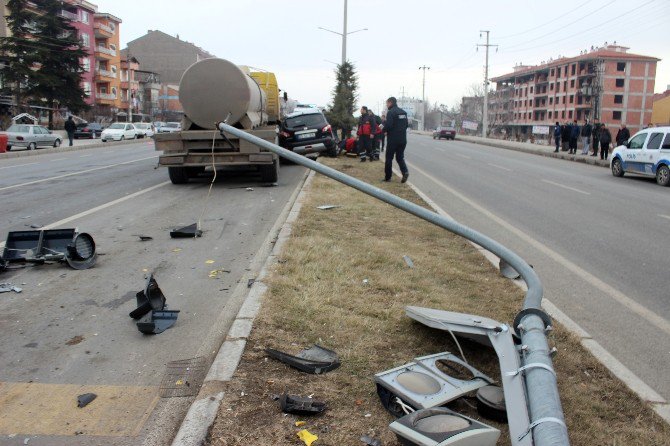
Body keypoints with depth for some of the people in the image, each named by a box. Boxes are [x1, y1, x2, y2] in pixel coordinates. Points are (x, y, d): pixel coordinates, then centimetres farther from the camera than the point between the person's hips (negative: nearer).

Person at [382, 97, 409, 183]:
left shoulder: (391, 112, -12)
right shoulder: (403, 112, 12)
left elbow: (388, 125, -20)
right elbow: (406, 125, 14)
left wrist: (384, 130, -1)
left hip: (393, 139, -6)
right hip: (403, 139, 6)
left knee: (389, 158, 5)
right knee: (400, 157, 14)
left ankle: (387, 177, 10)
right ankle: (405, 171, -9)